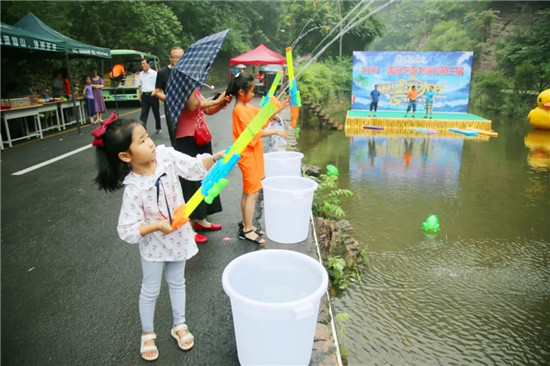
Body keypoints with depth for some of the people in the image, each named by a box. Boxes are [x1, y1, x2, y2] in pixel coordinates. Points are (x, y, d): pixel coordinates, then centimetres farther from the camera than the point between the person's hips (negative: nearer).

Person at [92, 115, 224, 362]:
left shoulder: (165, 155, -19)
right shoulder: (133, 190, -29)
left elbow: (195, 168, -14)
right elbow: (127, 231, -24)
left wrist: (214, 158, -30)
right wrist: (157, 226, -32)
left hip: (178, 235, 4)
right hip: (153, 244, -4)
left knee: (177, 283, 22)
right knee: (150, 290, 17)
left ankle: (179, 325, 44)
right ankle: (147, 334, 42)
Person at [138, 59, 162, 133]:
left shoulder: (154, 73, -3)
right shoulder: (141, 74, 10)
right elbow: (139, 86, 14)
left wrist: (155, 91, -21)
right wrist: (140, 96, 10)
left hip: (152, 95, -3)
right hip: (144, 95, 3)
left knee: (156, 112, 9)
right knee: (144, 113, -3)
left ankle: (158, 128, 24)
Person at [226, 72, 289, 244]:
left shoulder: (247, 107, 9)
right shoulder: (240, 111, -19)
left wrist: (281, 108, 3)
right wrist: (275, 131, -18)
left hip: (253, 155, 10)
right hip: (248, 156, -10)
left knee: (248, 192, 16)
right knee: (252, 193, -4)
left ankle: (245, 224, 27)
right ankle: (247, 230, 5)